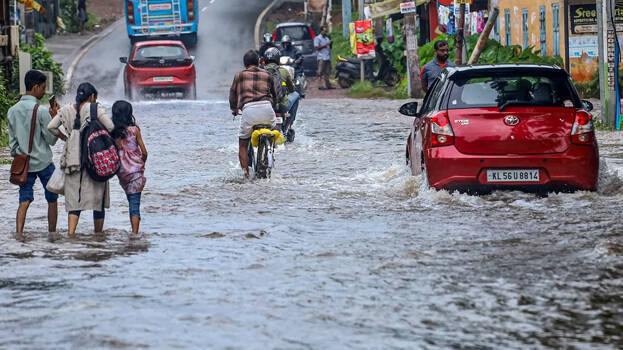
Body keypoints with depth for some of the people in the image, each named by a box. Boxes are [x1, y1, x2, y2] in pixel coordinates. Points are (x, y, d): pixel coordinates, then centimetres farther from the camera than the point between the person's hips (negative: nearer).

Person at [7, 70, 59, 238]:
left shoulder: (12, 111, 3)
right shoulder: (41, 111, -14)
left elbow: (12, 141, 9)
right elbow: (51, 139, -8)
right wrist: (54, 117, -3)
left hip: (24, 164, 4)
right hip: (44, 163, -4)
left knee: (24, 200, 1)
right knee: (52, 199, 12)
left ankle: (19, 234, -13)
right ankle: (52, 233, 17)